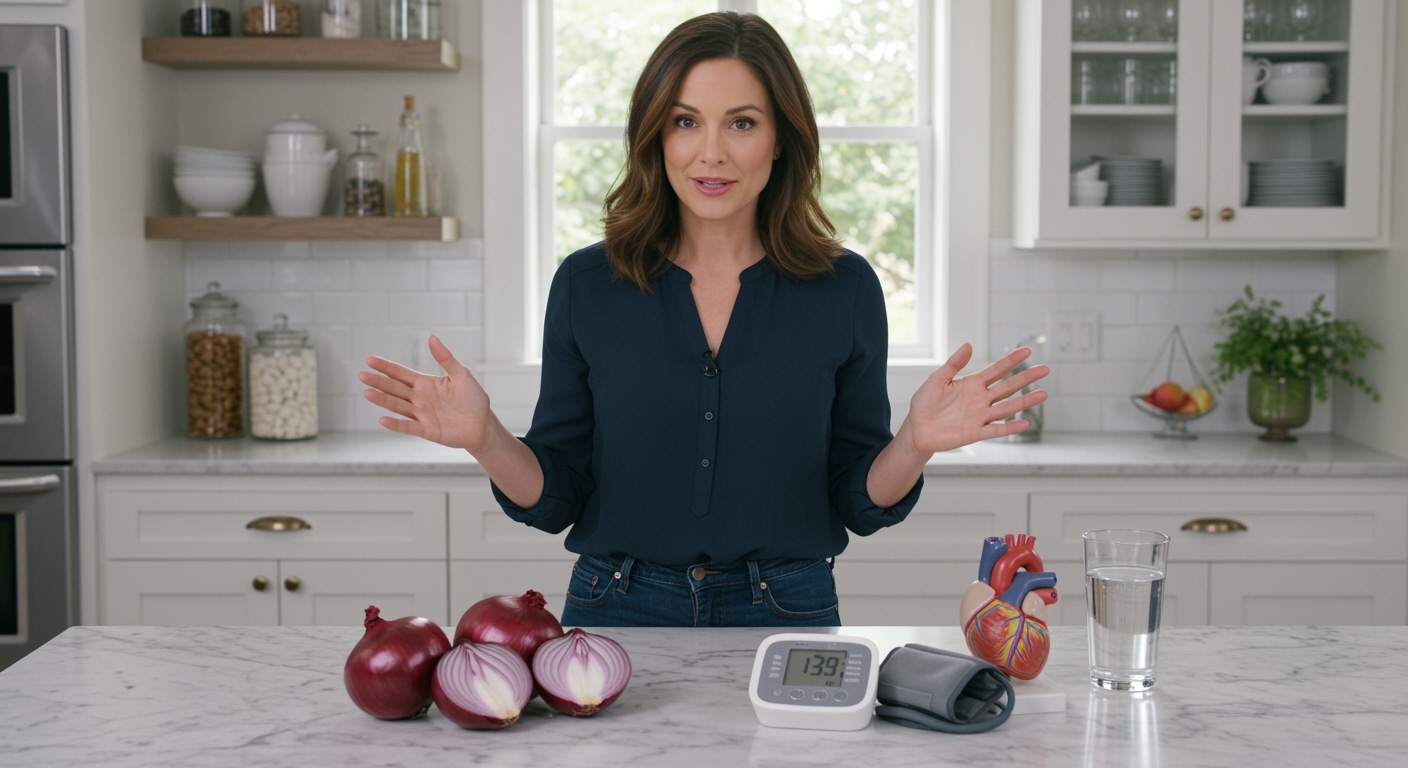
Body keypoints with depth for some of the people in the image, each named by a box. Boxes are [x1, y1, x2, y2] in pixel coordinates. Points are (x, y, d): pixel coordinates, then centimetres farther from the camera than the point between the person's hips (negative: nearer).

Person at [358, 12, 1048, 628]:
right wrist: (484, 439, -19)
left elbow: (859, 504, 0)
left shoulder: (843, 289, -4)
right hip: (618, 615, 0)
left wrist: (915, 443, -20)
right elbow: (554, 501, 0)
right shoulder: (586, 285, -3)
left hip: (784, 614, 0)